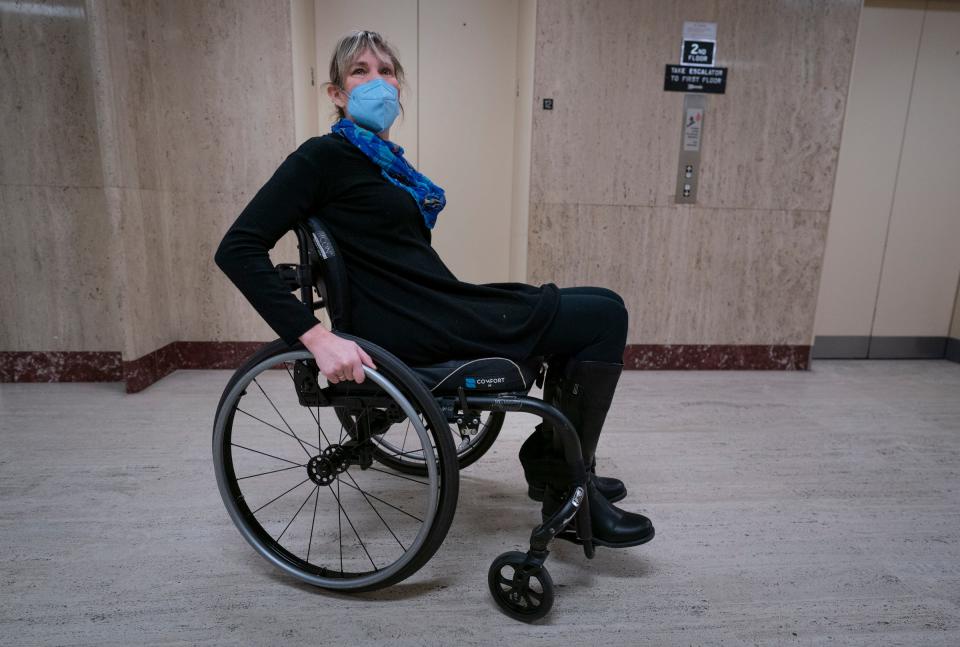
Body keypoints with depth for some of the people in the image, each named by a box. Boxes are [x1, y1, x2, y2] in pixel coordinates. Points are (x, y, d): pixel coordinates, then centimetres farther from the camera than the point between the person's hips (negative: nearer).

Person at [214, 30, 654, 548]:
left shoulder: (388, 160, 19)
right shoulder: (326, 156, -5)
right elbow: (237, 249, -13)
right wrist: (317, 338, -23)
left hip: (436, 309, 9)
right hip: (414, 329, -8)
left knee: (593, 311, 15)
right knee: (604, 315, -9)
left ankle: (546, 460, 21)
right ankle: (567, 491, 1)